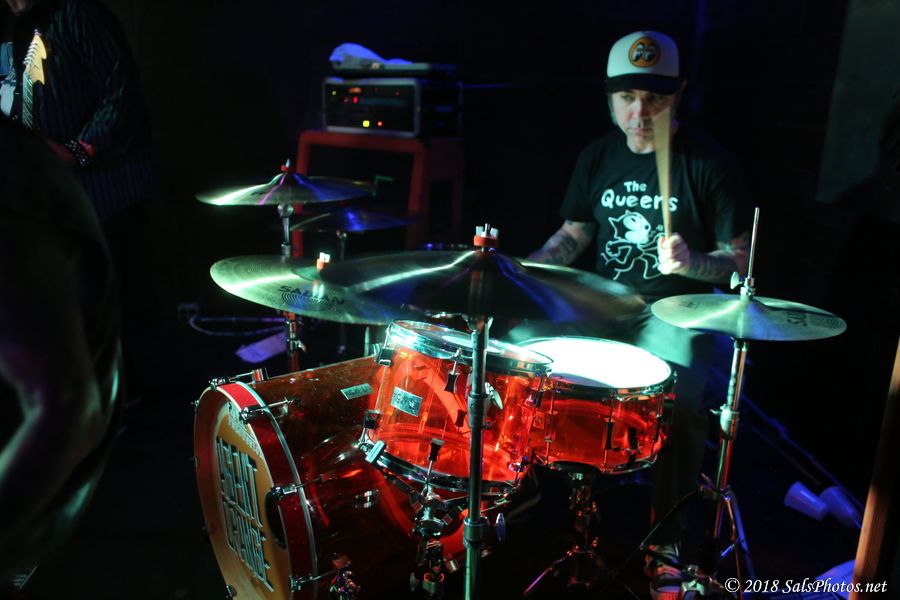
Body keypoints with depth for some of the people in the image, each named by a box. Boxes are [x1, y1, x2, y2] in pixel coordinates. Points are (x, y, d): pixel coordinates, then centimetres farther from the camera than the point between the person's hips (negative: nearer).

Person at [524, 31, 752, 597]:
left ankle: (667, 538, -4)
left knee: (680, 401, -30)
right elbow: (574, 233, 12)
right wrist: (527, 267, -7)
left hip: (675, 312, -4)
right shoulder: (598, 156, 4)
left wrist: (691, 263, -29)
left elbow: (740, 260, -8)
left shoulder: (710, 163, -10)